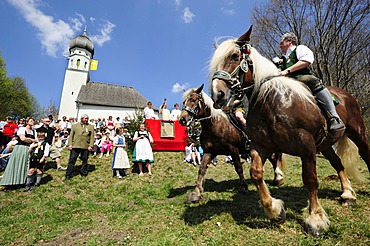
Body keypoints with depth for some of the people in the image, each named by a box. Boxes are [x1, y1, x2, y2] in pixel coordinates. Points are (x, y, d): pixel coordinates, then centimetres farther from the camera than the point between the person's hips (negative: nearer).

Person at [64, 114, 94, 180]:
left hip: (86, 147, 0)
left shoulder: (91, 127, 11)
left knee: (85, 160, 7)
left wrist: (90, 146, -5)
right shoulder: (75, 125, 13)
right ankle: (68, 175, 10)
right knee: (72, 160, 1)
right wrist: (70, 144, -2)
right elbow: (71, 135, 9)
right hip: (75, 146, 0)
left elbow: (92, 137, 5)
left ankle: (83, 173, 21)